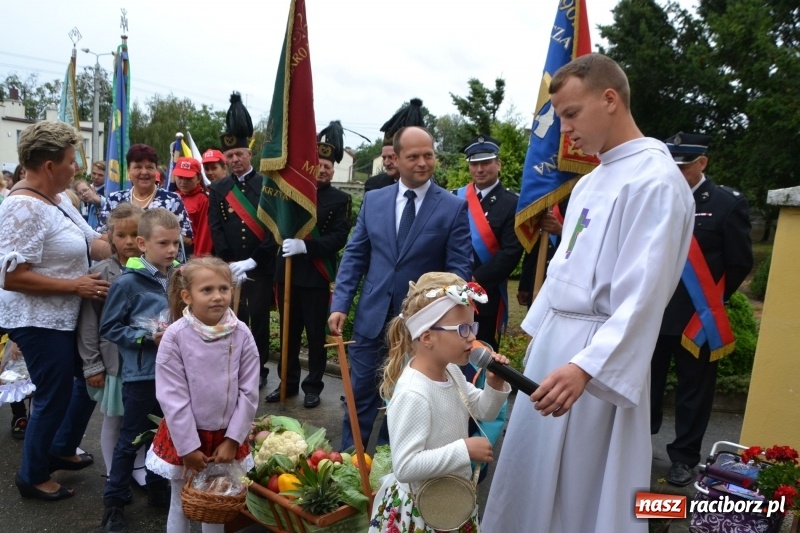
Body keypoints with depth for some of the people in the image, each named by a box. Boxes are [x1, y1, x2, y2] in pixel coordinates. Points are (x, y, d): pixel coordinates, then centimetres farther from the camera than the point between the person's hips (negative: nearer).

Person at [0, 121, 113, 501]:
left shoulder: (57, 198, 6)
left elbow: (90, 242, 9)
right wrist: (76, 285, -23)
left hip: (67, 317, 10)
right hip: (38, 322, -10)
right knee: (54, 398, 5)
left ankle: (61, 449, 42)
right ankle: (33, 476, 29)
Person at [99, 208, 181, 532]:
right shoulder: (128, 282, -14)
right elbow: (109, 329, -9)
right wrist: (148, 337, -18)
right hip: (141, 375, -4)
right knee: (131, 440, 9)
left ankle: (157, 488, 38)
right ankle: (113, 501, 27)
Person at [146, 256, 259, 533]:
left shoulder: (241, 334, -11)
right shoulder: (175, 336, -17)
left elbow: (248, 393, -6)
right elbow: (172, 398, -14)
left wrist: (232, 440, -7)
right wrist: (188, 447, -12)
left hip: (225, 435, 2)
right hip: (184, 435, -2)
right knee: (182, 504, 15)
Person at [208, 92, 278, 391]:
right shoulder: (218, 189, 8)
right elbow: (216, 230, 1)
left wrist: (252, 261, -13)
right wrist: (230, 264, -10)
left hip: (261, 268, -2)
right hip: (229, 269, 2)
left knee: (259, 320, 6)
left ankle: (259, 370, 19)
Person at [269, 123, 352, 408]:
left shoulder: (340, 199, -2)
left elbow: (339, 238, -14)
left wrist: (305, 245, -24)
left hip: (317, 277, -4)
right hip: (287, 273, 4)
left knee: (316, 334, 6)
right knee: (288, 331, 13)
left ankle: (313, 386, 20)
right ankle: (288, 382, 27)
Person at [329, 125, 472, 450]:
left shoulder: (454, 207, -5)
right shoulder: (373, 200, 4)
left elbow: (460, 268, -7)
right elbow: (354, 256, 5)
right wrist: (340, 304, -3)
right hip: (371, 315, 2)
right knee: (360, 391, 12)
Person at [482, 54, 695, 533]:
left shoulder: (656, 181, -16)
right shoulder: (591, 181, 13)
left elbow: (642, 297, -23)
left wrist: (585, 367, -31)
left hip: (597, 358, -8)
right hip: (554, 340, 9)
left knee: (579, 489, 6)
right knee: (532, 471, 18)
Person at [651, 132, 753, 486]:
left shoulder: (728, 203, -5)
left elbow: (740, 263, -3)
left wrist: (712, 301, 0)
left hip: (698, 317, -3)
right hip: (654, 312, 3)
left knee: (693, 391, 10)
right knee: (647, 384, 15)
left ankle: (684, 457, 25)